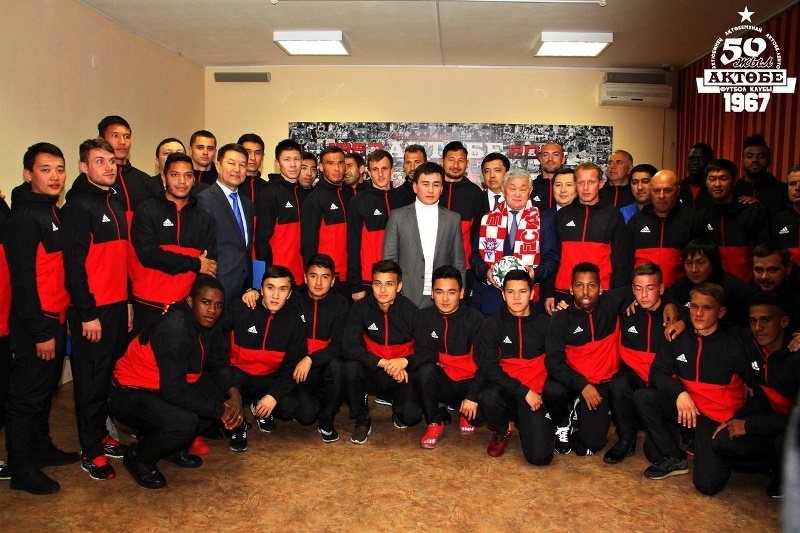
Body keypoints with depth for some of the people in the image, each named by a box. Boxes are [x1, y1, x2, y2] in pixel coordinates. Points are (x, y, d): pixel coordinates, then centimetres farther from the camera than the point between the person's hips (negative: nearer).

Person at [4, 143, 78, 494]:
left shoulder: (53, 212, 10)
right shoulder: (24, 217, -15)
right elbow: (23, 279, -19)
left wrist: (62, 319, 11)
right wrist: (40, 331, -18)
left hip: (55, 319, 8)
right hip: (35, 324, -8)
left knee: (46, 390, 19)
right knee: (27, 395, 3)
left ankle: (41, 448, 35)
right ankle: (21, 469, 16)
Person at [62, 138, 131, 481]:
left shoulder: (114, 204, 13)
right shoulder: (78, 205, -11)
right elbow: (74, 263, -15)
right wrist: (87, 314, -16)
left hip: (118, 306, 7)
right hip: (93, 310, -7)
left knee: (111, 374, 14)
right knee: (91, 380, 3)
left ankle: (101, 434, 29)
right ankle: (91, 452, 15)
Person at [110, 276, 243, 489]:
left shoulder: (208, 325, -5)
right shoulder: (175, 328, -30)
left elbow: (219, 365, 3)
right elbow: (174, 391, -33)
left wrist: (233, 392, -18)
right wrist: (220, 410, -24)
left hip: (169, 388, 8)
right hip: (130, 393, -8)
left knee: (222, 393, -4)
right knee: (184, 422, -31)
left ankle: (174, 448, 10)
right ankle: (138, 456, 1)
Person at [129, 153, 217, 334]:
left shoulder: (204, 218, 10)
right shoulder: (146, 211, 0)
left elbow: (211, 263, 3)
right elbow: (148, 254, -13)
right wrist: (195, 264, -9)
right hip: (149, 306, -2)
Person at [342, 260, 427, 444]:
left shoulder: (410, 310, -12)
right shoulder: (361, 307, -10)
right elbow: (349, 347, -18)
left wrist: (405, 362, -30)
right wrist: (382, 363, -29)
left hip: (402, 374, -1)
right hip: (372, 371, 1)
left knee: (411, 415, -24)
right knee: (351, 368, -31)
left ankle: (398, 409, 17)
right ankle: (362, 420, -4)